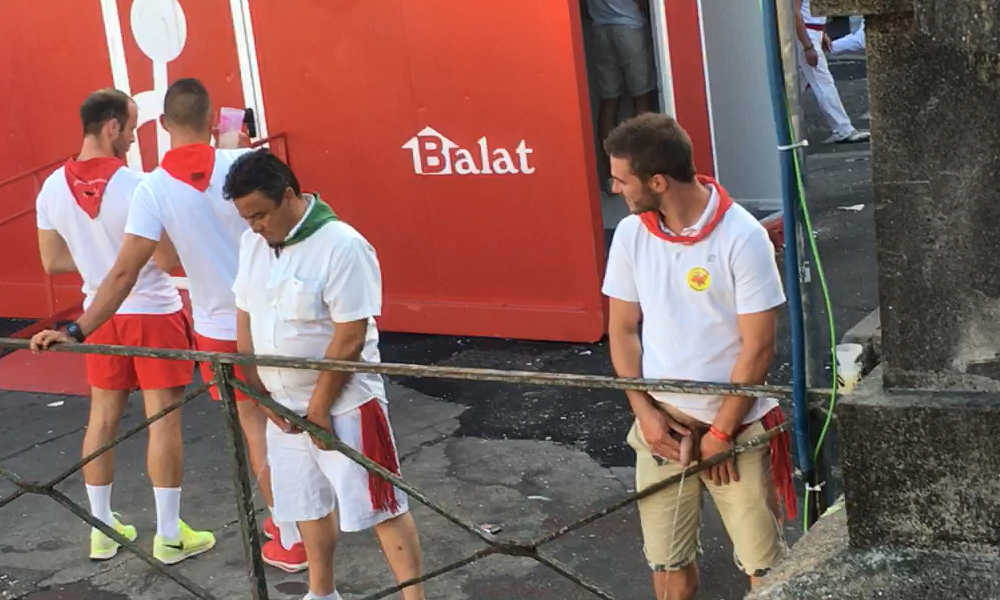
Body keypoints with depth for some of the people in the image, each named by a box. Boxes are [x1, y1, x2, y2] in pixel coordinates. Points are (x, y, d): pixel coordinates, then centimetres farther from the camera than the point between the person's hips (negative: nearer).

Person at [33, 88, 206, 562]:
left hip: (100, 315, 6)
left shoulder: (53, 188, -2)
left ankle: (101, 528, 22)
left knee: (102, 418, 14)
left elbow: (53, 261, 5)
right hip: (153, 313, -6)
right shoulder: (136, 186, -21)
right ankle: (169, 535, 8)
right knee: (163, 420, 1)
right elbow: (166, 257, -19)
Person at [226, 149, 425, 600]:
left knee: (380, 505, -3)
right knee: (309, 503, 18)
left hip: (344, 404, -7)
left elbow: (349, 339, -20)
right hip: (284, 404, 7)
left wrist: (318, 409, -15)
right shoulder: (252, 242, 3)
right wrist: (263, 395, 1)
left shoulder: (342, 246, -20)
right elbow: (246, 319, 8)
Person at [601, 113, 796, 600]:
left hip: (736, 427, -4)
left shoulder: (742, 237, -17)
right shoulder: (631, 234, -3)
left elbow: (758, 348, -15)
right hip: (661, 424, 4)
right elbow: (623, 329, 5)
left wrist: (720, 432, -11)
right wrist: (645, 412, -5)